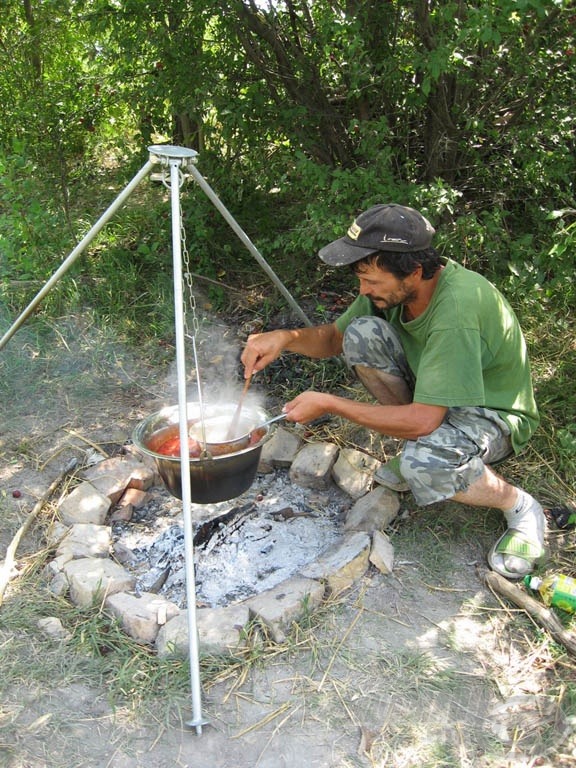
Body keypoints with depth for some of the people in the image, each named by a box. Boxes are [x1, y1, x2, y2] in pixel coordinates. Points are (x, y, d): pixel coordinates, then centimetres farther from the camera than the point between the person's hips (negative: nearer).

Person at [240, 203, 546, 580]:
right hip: (431, 394, 7)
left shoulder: (457, 307, -36)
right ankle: (417, 451, 2)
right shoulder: (394, 286, -12)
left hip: (494, 413, -7)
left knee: (424, 463, -39)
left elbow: (423, 421, -35)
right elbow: (333, 338, 2)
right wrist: (285, 337, -20)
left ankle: (520, 506, -6)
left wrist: (329, 404, -29)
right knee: (362, 333, -16)